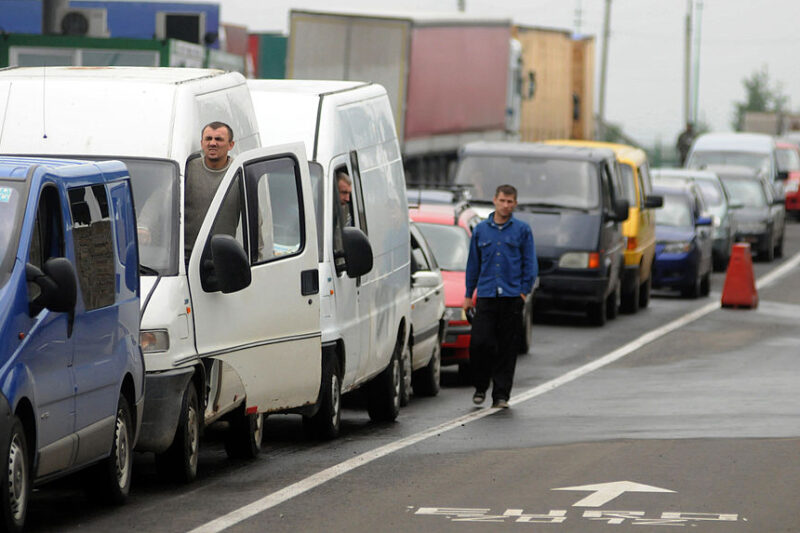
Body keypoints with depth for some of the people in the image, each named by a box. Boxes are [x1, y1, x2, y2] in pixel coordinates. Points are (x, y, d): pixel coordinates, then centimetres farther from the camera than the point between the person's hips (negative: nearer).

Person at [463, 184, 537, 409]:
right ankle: (480, 386, 12)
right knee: (480, 342, -9)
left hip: (512, 297, -1)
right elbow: (473, 264, 15)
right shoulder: (481, 230, 10)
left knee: (507, 347, 0)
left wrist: (524, 291, -3)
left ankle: (501, 394, 6)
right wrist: (468, 295, 13)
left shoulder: (522, 230, 5)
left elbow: (530, 264, 6)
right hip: (486, 296, 1)